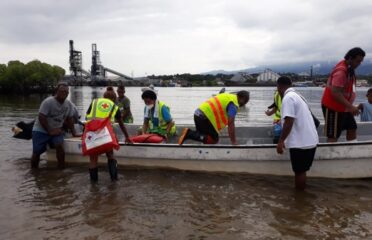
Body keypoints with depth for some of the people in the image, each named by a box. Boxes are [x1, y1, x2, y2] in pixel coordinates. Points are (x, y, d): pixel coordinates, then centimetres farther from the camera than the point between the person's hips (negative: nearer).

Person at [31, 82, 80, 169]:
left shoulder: (68, 104, 0)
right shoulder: (48, 102, -17)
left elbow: (69, 119, 10)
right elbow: (41, 118, -19)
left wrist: (74, 133, 5)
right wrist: (49, 131, -19)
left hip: (56, 130, 3)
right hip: (40, 130, -3)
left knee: (59, 145, -24)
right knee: (36, 152, -6)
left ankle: (61, 169, -13)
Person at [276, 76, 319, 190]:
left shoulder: (288, 98, -14)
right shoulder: (297, 96, 17)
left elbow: (289, 121, -22)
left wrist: (280, 141, -17)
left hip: (300, 142, -9)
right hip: (309, 140, 9)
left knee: (299, 172, 3)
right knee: (301, 171, 18)